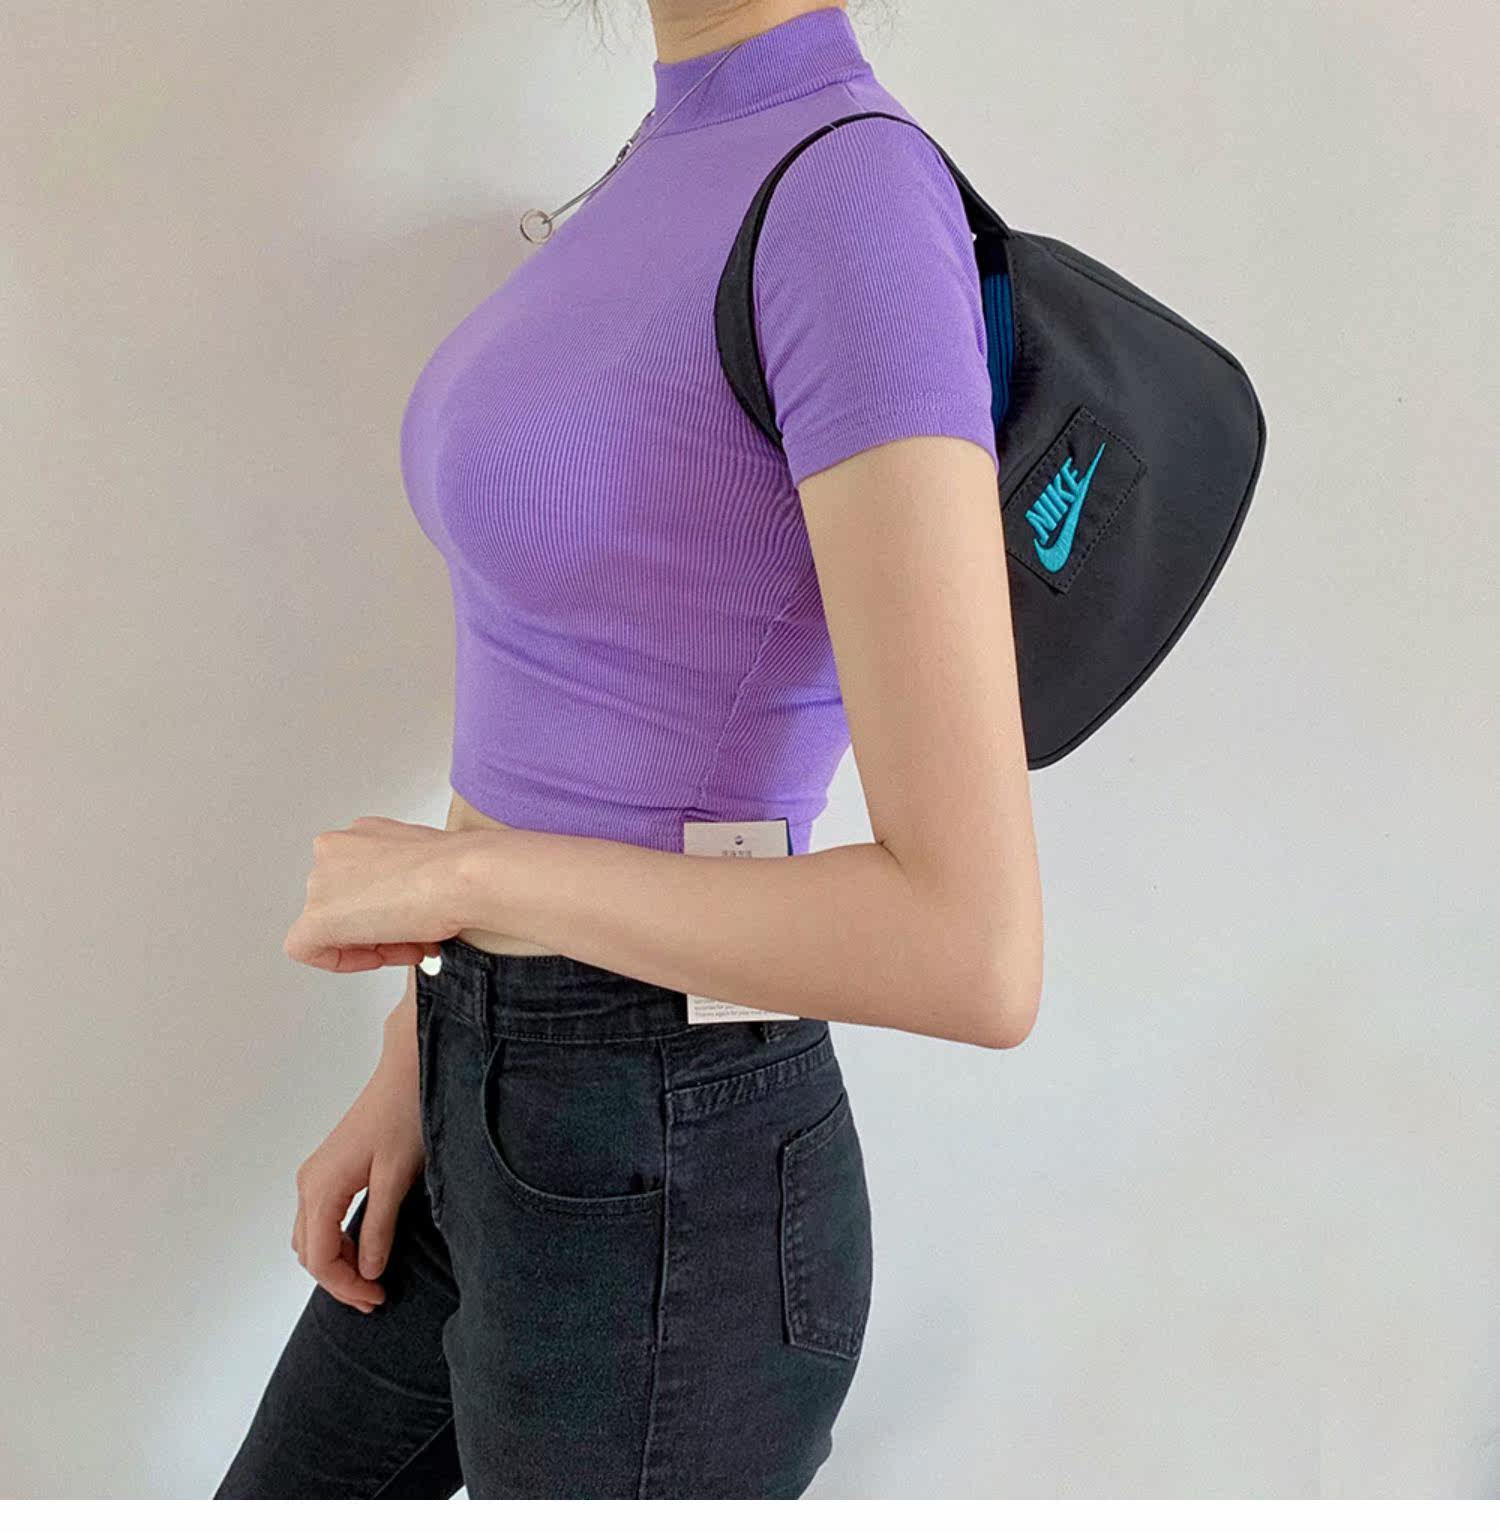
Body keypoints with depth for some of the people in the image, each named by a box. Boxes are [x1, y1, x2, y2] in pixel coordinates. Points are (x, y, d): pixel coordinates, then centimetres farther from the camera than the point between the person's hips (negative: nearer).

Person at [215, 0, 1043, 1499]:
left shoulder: (871, 214, -24)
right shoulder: (681, 190, 7)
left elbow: (976, 953, -29)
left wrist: (450, 875, -17)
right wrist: (418, 1064, 13)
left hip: (656, 1223, -9)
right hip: (538, 1129, 9)